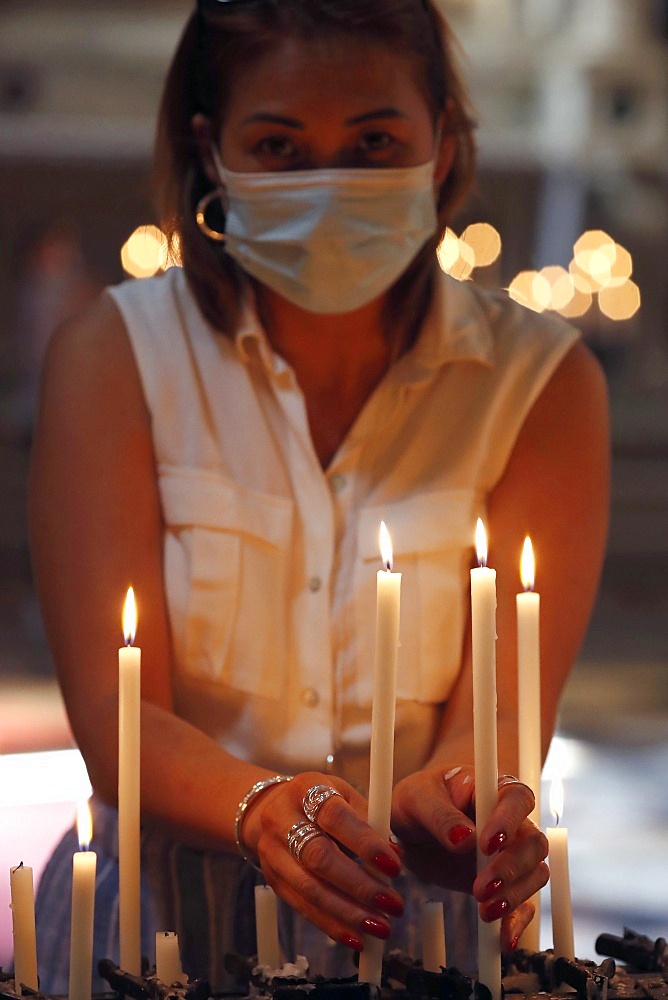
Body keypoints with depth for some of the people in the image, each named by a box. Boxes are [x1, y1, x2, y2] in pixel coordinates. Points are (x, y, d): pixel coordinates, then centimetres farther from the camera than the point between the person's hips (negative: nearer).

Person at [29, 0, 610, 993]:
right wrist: (261, 809, -29)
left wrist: (440, 807, -29)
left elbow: (500, 703, -4)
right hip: (165, 912, -1)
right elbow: (115, 719, -7)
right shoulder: (114, 357, -1)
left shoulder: (542, 380, 1)